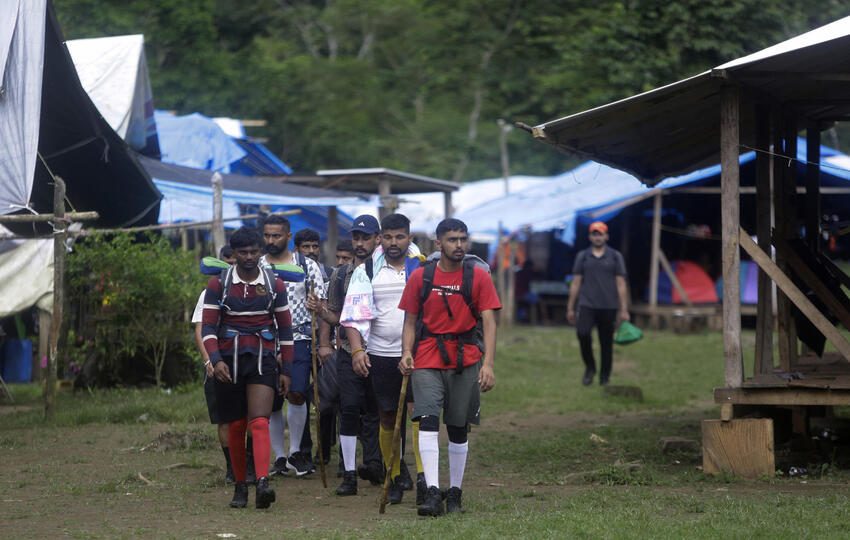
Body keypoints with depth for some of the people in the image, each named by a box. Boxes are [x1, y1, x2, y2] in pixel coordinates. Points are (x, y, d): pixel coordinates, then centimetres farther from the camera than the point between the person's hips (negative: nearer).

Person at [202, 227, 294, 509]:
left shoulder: (275, 285, 6)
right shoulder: (218, 284, 2)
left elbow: (285, 329, 11)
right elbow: (208, 327, -2)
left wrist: (286, 370, 8)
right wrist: (215, 360, -18)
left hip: (263, 359, -1)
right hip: (229, 361, 1)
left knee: (259, 422, -16)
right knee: (235, 426, 7)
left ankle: (263, 484, -31)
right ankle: (240, 486, 19)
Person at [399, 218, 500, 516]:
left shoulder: (478, 277, 1)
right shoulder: (420, 277, 3)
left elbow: (489, 322, -4)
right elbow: (410, 322, 9)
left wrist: (488, 363, -15)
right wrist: (406, 353, -8)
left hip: (466, 360, 0)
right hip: (428, 360, 0)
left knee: (458, 428, 8)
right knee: (428, 421, -16)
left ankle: (455, 492, 20)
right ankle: (432, 493, -21)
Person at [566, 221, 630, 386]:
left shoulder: (615, 256, 5)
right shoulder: (582, 256, 8)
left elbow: (621, 284, 4)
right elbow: (576, 283, 10)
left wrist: (624, 310, -2)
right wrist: (570, 308, 7)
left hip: (608, 306, 0)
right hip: (587, 304, 0)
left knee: (606, 343, 3)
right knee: (583, 333, -20)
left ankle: (604, 377, 14)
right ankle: (589, 367, 1)